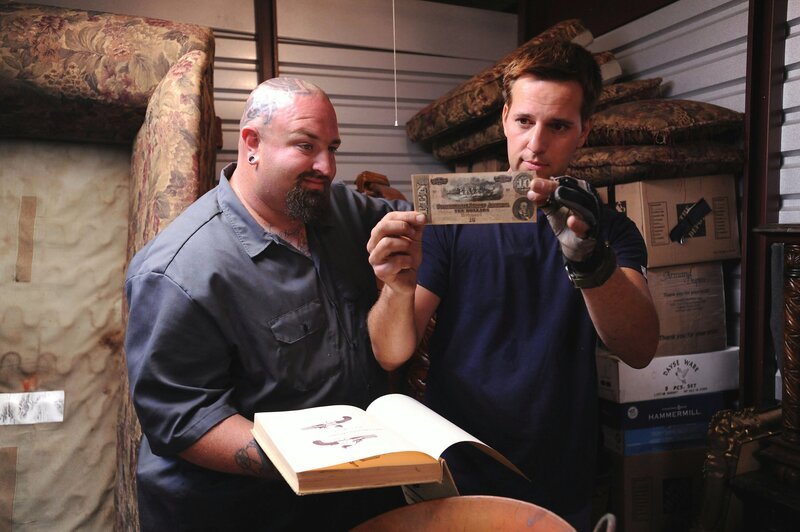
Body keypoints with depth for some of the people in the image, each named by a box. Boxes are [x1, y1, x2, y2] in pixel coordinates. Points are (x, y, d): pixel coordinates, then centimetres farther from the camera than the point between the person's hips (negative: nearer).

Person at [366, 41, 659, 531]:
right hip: (455, 480, 0)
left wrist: (591, 262, -39)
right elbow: (391, 354, -12)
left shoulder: (608, 231, -3)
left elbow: (640, 349, -21)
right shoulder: (453, 216, -6)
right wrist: (399, 288, -33)